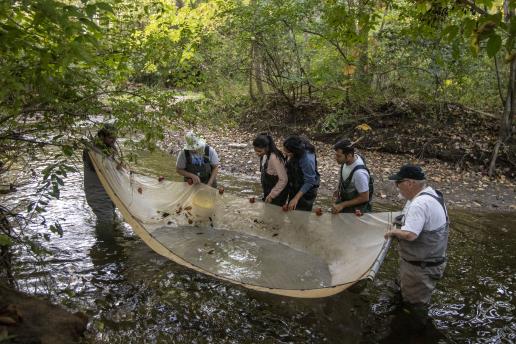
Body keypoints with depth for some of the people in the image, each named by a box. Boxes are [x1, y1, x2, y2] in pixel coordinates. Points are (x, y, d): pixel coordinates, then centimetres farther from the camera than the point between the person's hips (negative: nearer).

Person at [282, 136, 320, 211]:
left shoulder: (307, 159, -33)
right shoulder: (294, 155, -12)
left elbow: (309, 182, -27)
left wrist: (296, 198, -28)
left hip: (305, 192, -7)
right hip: (294, 189, 7)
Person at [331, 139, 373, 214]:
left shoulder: (359, 173, -37)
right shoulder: (346, 161, -13)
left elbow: (364, 198, -27)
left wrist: (342, 205, -24)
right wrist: (339, 190, 1)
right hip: (344, 200, 7)